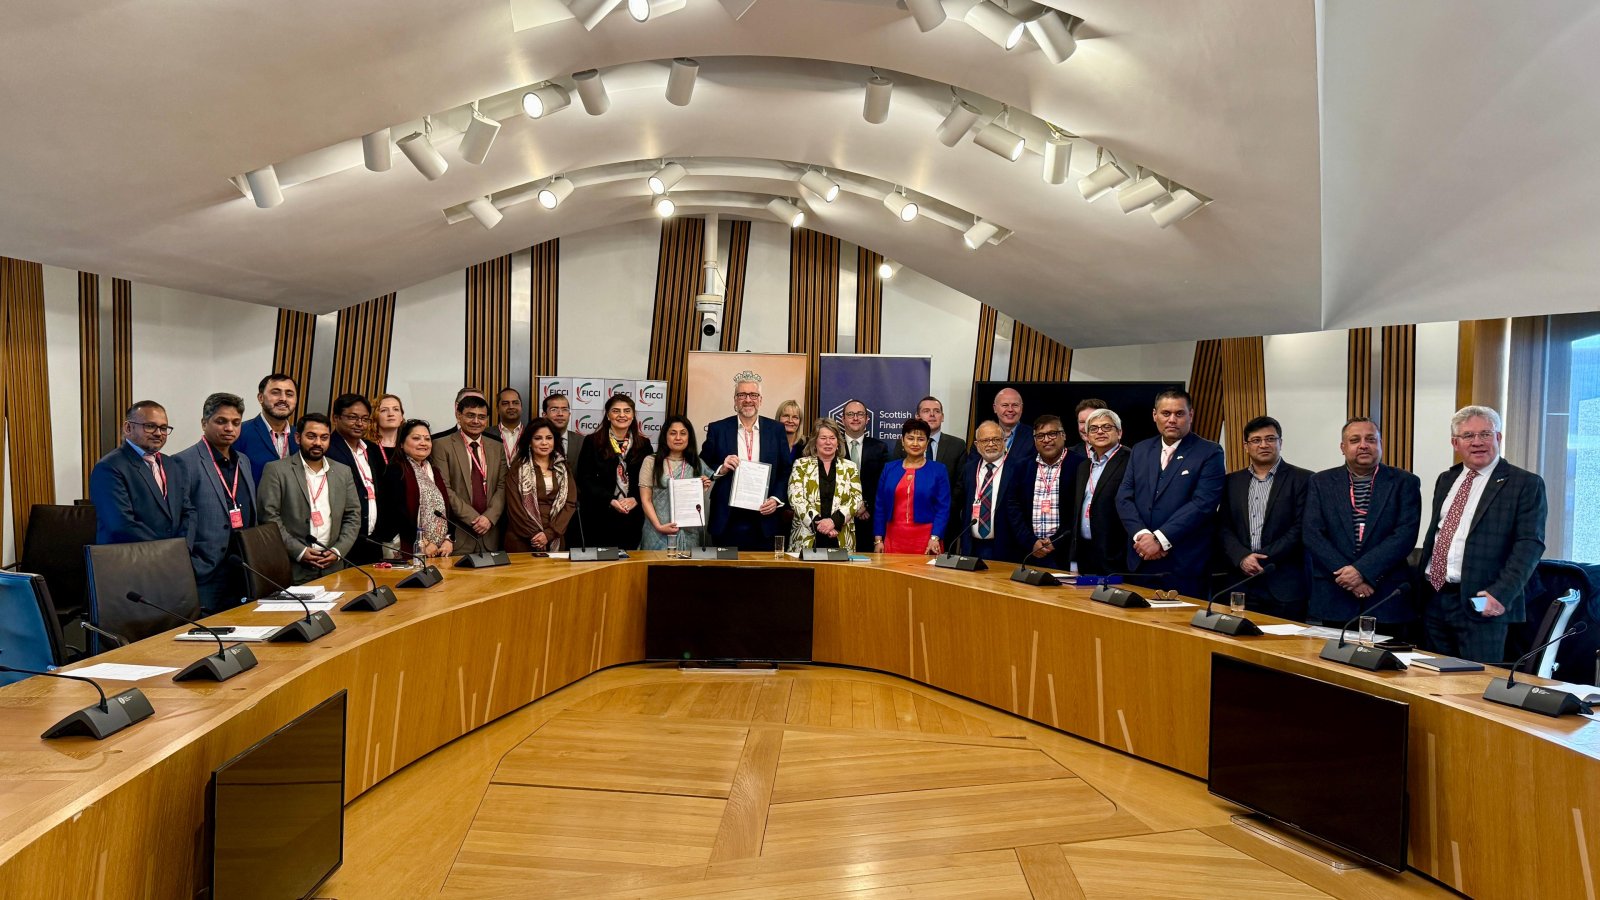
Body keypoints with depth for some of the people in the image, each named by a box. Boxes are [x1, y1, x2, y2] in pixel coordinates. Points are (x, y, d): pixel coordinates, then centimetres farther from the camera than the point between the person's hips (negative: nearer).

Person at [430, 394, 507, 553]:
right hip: (457, 534, -3)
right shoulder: (442, 445, -1)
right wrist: (474, 519, -13)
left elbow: (502, 487, 6)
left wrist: (489, 517, -10)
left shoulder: (497, 448, 12)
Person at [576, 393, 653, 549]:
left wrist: (635, 499, -11)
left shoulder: (643, 444, 9)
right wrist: (610, 500, -15)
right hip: (600, 516, -2)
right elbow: (585, 479, -4)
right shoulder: (592, 442, 1)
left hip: (632, 517, 2)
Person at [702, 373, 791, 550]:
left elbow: (786, 471, 7)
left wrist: (776, 499, -7)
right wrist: (721, 469, -12)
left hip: (763, 519, 1)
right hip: (726, 521, -1)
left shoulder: (776, 429, 6)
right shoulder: (717, 429, 4)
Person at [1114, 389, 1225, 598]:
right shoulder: (1140, 450, 13)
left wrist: (1160, 539, -16)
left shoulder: (1209, 453, -2)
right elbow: (1124, 497, 6)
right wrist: (1141, 535, -11)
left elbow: (1202, 503, -12)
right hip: (1140, 561, 4)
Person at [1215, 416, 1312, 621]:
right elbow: (1223, 528, 8)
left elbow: (1301, 529, -5)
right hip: (1241, 584, 3)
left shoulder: (1302, 479, 2)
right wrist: (1242, 558, -10)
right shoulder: (1233, 481, 13)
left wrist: (1262, 558, -11)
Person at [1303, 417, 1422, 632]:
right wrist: (1346, 575, -13)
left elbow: (1405, 535, -7)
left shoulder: (1404, 482, 4)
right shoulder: (1321, 482, 7)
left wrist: (1362, 570, -16)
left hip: (1387, 600, 0)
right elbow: (1312, 534, -2)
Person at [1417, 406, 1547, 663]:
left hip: (1481, 603, -5)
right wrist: (1421, 585, 13)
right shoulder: (1446, 480, 15)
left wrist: (1501, 594, -21)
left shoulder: (1526, 484, -3)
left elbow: (1530, 544, -11)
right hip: (1433, 598, 6)